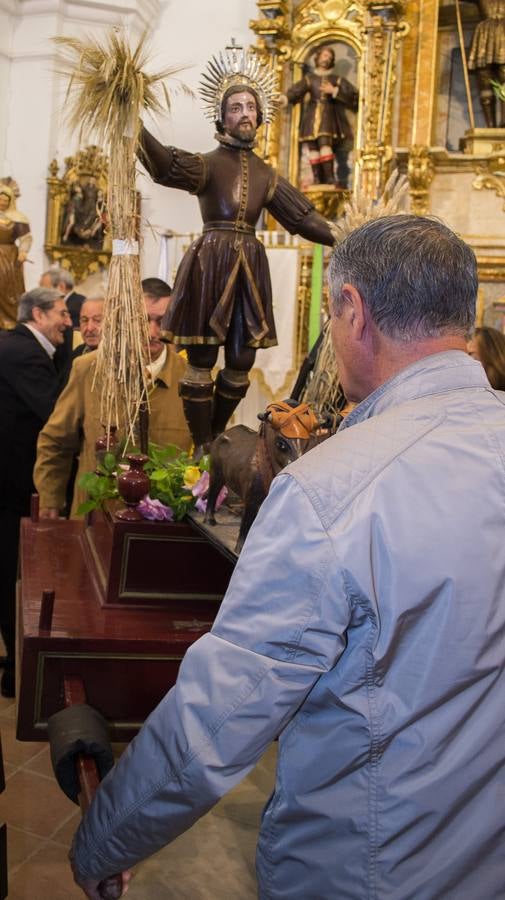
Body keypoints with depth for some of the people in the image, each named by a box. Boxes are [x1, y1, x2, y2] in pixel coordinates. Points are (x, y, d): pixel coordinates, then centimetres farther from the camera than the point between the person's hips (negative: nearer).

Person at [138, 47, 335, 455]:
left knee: (242, 360, 6)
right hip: (210, 265, -5)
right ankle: (202, 448, 6)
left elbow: (303, 215, 18)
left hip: (250, 267, 5)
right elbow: (166, 164, -19)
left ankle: (217, 439, 22)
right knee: (202, 359, -3)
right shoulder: (208, 163, 1)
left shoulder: (266, 174, 15)